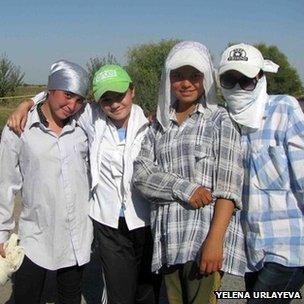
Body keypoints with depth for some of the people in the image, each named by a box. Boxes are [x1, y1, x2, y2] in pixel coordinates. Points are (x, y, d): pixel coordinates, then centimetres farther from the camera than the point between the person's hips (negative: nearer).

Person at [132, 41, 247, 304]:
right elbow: (141, 173, 3)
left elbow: (228, 187, -7)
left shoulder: (220, 121, 1)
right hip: (167, 239, 4)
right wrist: (184, 189, -13)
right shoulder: (159, 125, 13)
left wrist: (215, 240, -17)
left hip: (204, 237, -4)